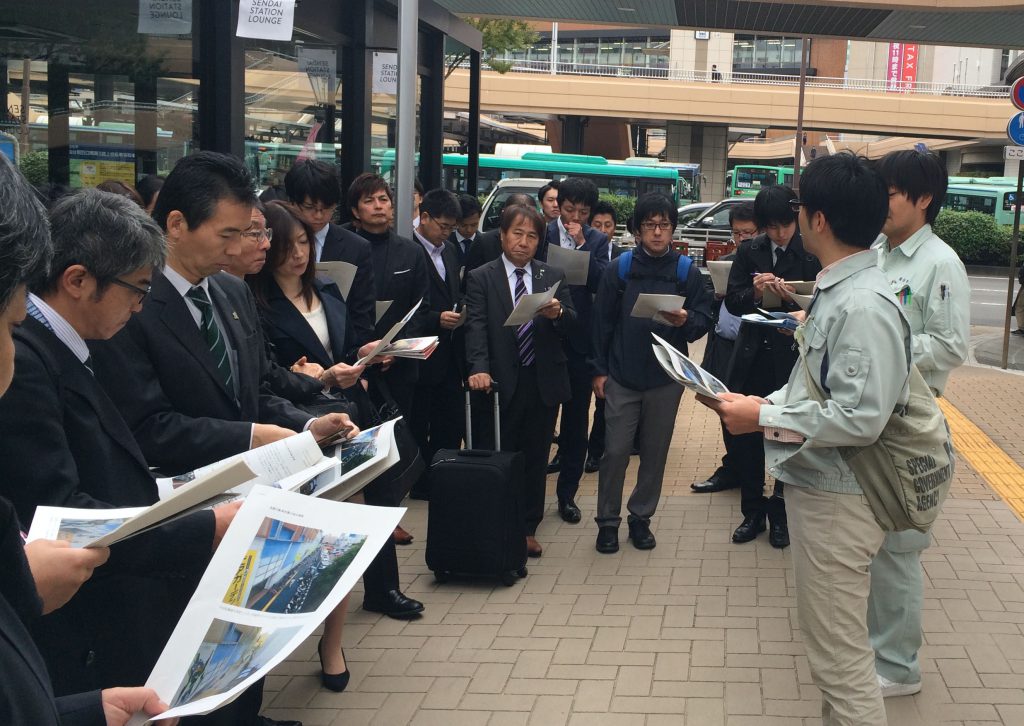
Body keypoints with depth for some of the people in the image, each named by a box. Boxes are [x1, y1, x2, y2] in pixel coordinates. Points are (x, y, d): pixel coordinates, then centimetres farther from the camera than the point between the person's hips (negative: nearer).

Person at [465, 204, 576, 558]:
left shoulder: (554, 277, 9)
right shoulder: (481, 278, 0)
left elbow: (572, 323, 2)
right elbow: (476, 327, -11)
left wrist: (558, 313, -21)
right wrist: (479, 368, -26)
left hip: (544, 381, 3)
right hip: (501, 381, -3)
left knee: (535, 458, 10)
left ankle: (528, 529, 21)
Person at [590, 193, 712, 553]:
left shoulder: (688, 273, 1)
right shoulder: (619, 269, 0)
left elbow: (704, 319, 1)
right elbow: (602, 320, 2)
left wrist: (686, 321, -22)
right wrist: (599, 369, -1)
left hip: (667, 378, 1)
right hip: (622, 375, -1)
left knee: (655, 451, 10)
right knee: (615, 451, -1)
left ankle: (641, 517, 24)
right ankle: (608, 521, 12)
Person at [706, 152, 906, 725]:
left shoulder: (864, 306, -23)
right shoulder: (839, 289, 8)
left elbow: (860, 418, -27)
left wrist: (764, 418, -19)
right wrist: (765, 401, 4)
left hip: (838, 499, -10)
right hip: (817, 485, 11)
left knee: (840, 657, 0)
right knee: (828, 638, 24)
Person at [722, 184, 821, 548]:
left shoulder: (813, 255, -8)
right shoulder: (749, 252, 4)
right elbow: (732, 302, 1)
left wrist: (792, 300, -27)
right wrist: (755, 292, -19)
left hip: (793, 358, -3)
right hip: (753, 356, 4)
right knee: (746, 436, 9)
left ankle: (781, 512, 22)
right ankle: (753, 511, 24)